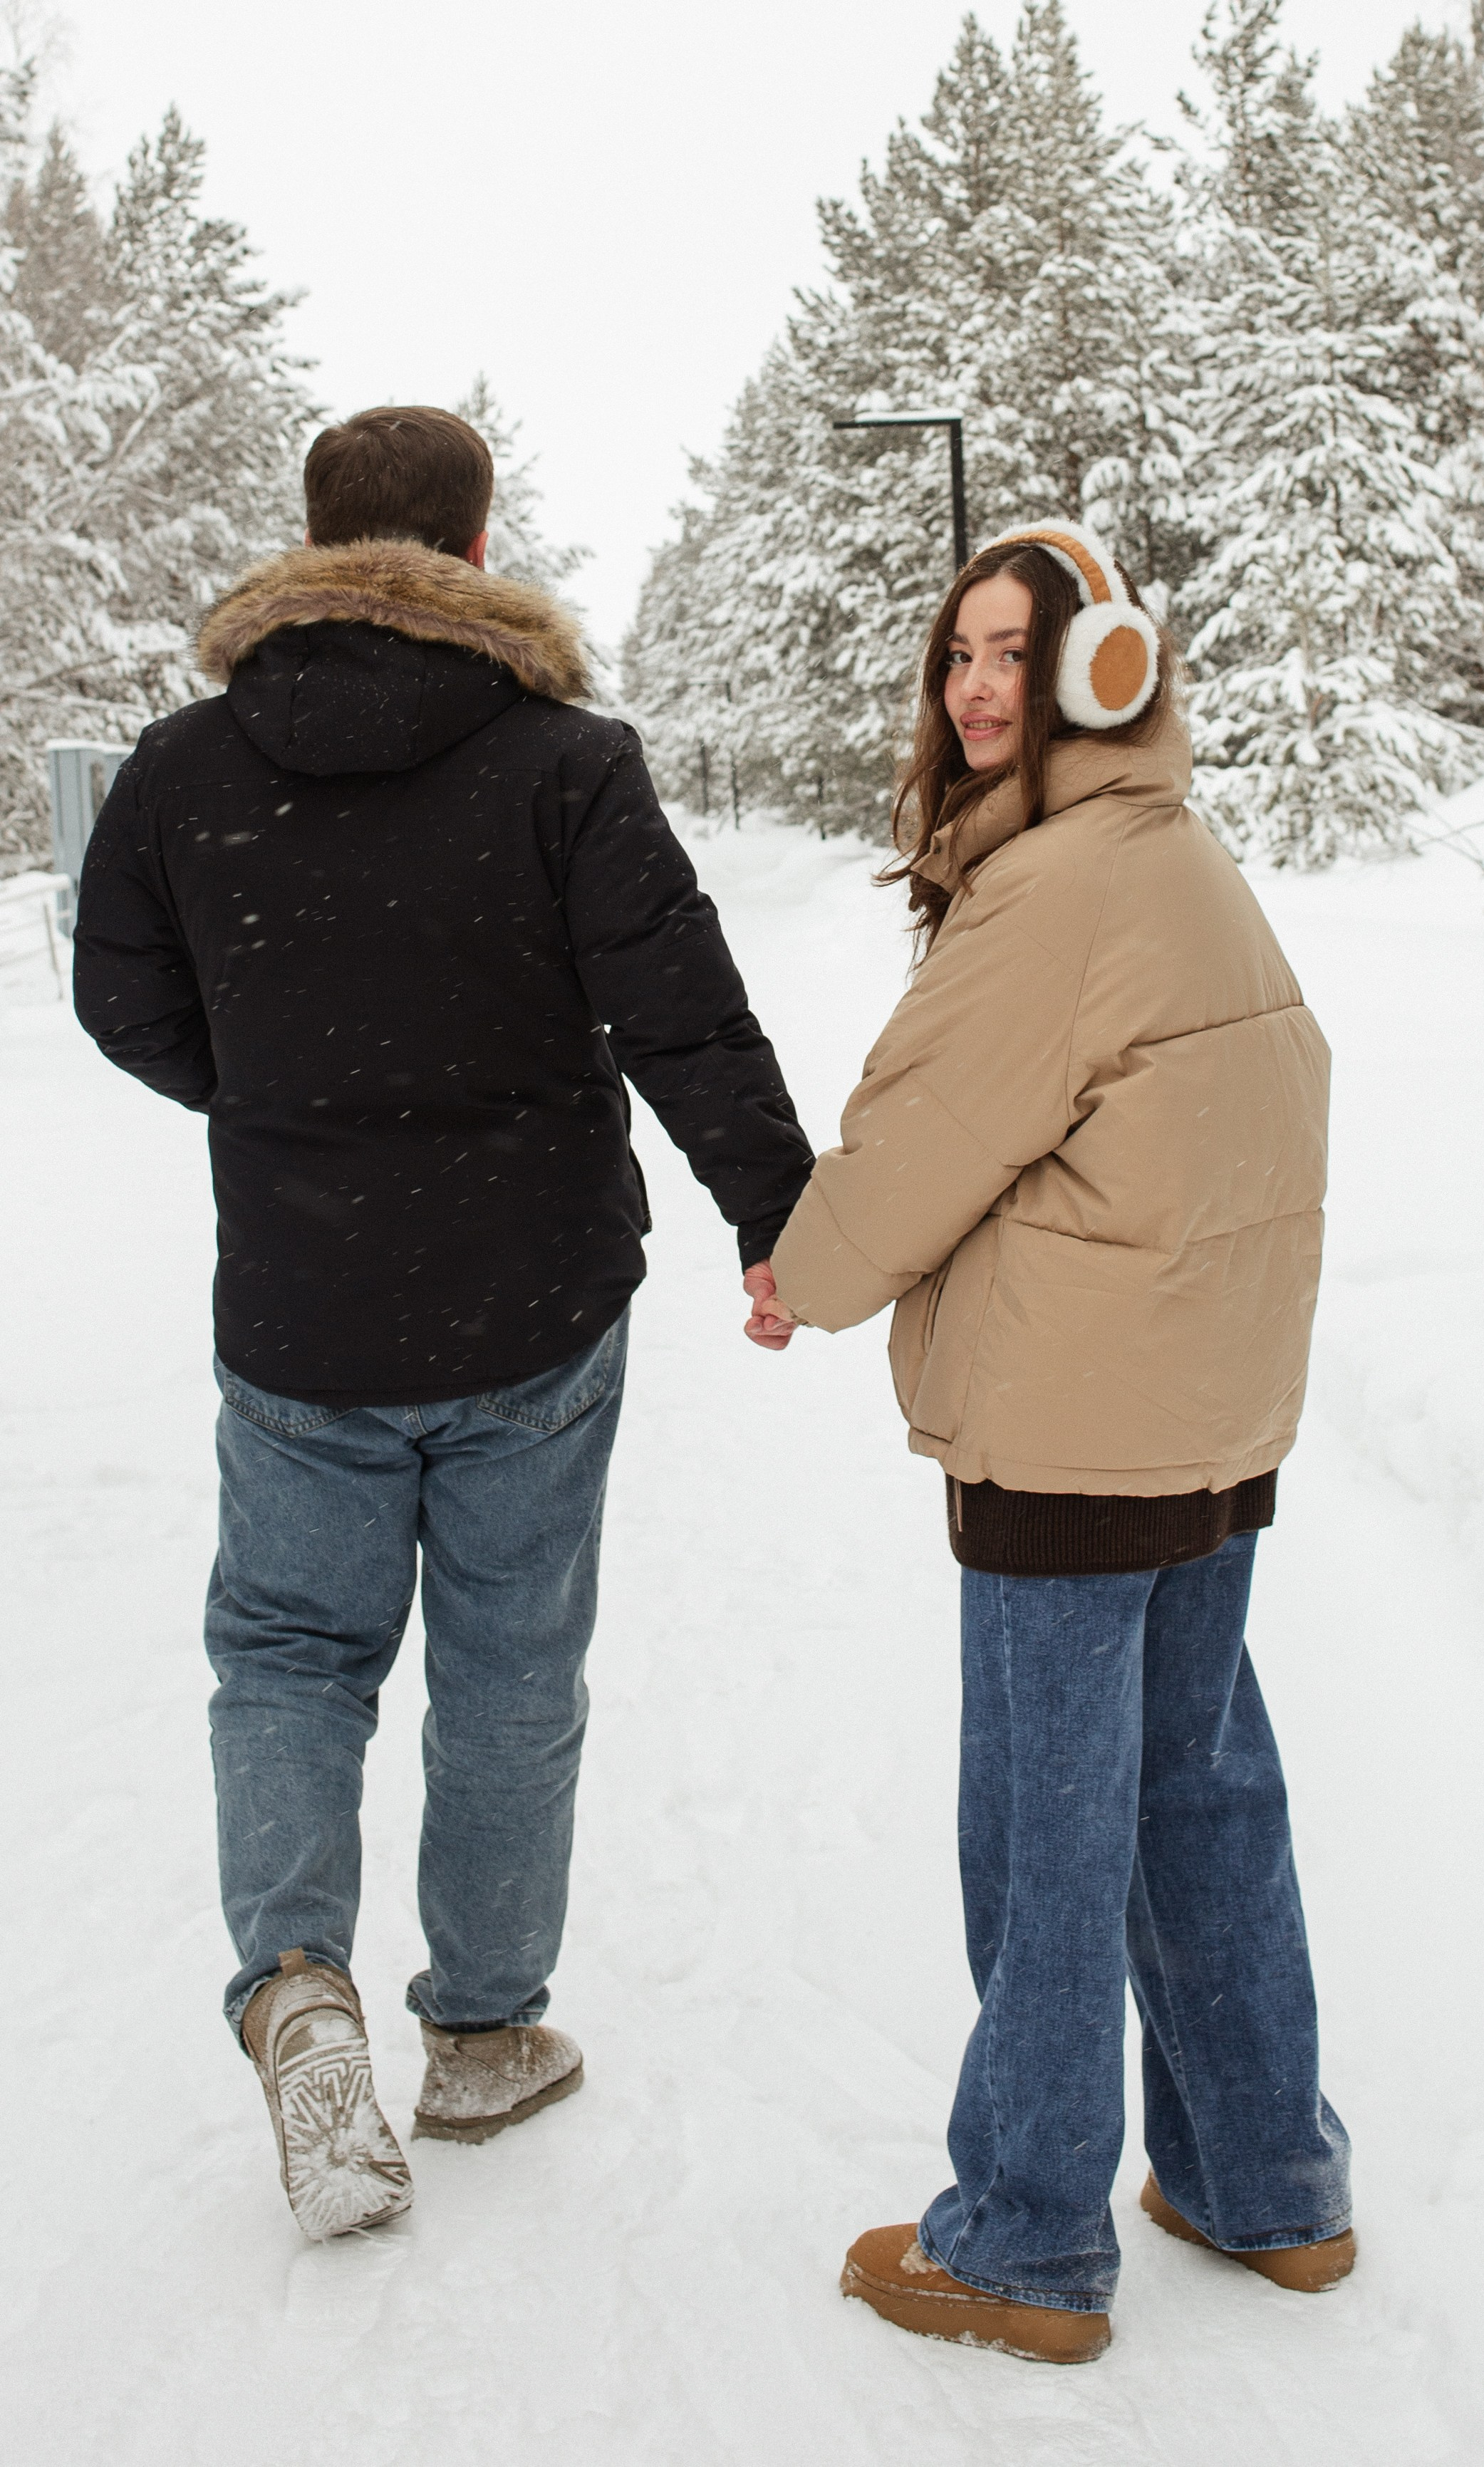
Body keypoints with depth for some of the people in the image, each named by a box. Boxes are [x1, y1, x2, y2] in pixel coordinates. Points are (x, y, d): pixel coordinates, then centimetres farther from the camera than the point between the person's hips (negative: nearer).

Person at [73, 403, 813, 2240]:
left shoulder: (183, 767, -3)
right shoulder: (563, 759, -10)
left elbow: (132, 1015, 8)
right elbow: (684, 1016, -12)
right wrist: (783, 1220, 0)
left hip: (295, 1327, 1)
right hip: (535, 1321, -1)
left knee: (288, 1647, 18)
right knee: (511, 1674, 14)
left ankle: (296, 1980, -3)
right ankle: (485, 2032, 26)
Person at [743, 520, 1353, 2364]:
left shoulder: (1059, 883, -19)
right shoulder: (1192, 862, 11)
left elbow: (924, 1128, -15)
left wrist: (806, 1281, 4)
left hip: (1072, 1436, -9)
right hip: (1219, 1405, 9)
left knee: (1049, 1831, 3)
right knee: (1199, 1786, 18)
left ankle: (1028, 2249, 19)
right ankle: (1270, 2187, 32)